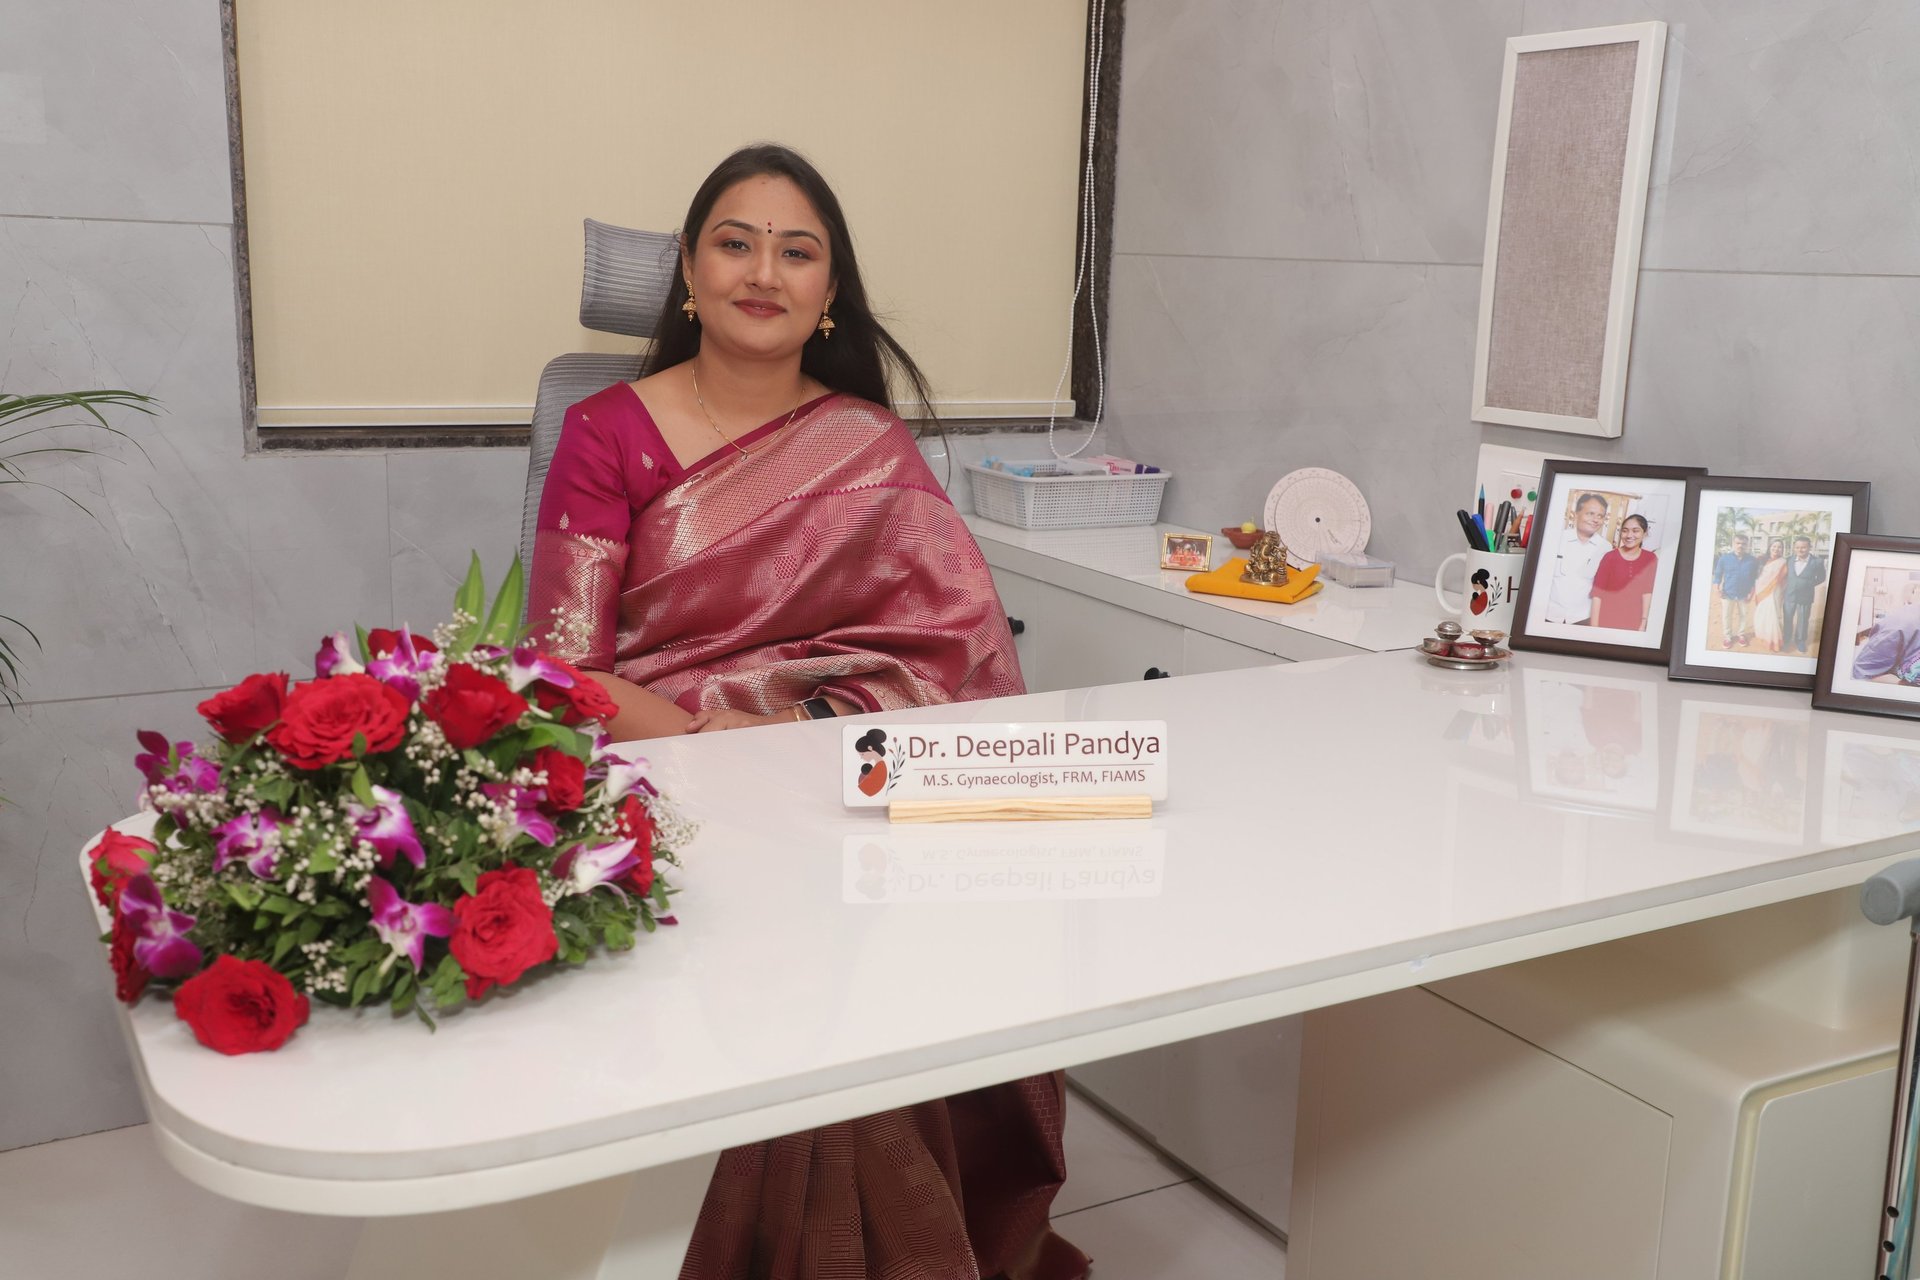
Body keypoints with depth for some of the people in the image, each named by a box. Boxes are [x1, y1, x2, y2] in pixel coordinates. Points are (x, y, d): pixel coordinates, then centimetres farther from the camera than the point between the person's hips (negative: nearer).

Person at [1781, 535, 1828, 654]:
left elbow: (1821, 577, 0)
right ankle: (1786, 640, 35)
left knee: (1803, 620, 14)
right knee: (1787, 619, 16)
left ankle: (1800, 641, 34)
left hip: (1805, 597, -2)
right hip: (1789, 595, 2)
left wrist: (1809, 585, -6)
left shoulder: (1817, 561, -15)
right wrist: (1783, 590, 2)